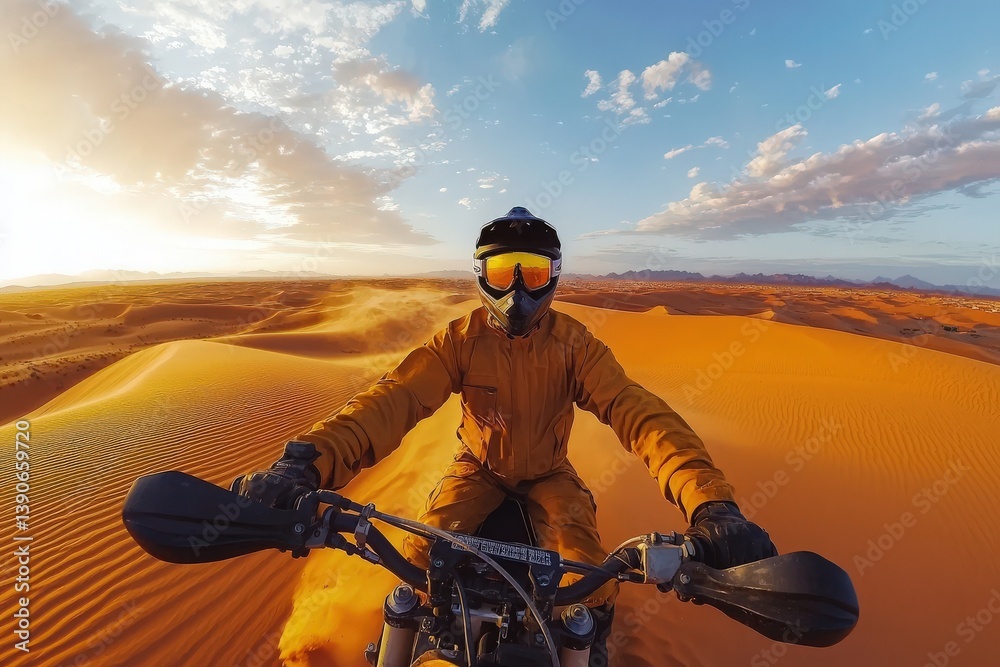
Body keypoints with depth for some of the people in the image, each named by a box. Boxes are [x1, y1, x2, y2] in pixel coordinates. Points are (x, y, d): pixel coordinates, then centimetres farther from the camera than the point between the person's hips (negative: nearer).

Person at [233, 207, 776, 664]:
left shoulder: (573, 343, -20)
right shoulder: (461, 338, -19)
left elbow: (633, 410, -31)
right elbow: (396, 397, -32)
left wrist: (710, 502, -47)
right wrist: (309, 460, -49)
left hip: (548, 474, 0)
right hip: (478, 467, 1)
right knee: (419, 556, -13)